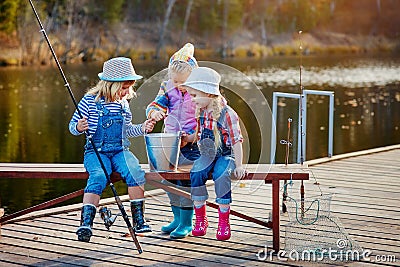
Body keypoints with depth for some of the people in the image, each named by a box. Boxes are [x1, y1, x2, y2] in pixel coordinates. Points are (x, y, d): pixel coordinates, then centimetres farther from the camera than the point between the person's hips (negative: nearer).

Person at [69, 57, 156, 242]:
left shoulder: (123, 103, 12)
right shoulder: (90, 101, -4)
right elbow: (73, 126, 1)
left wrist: (141, 128, 8)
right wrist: (79, 127, -22)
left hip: (120, 150, 4)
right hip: (96, 151, -4)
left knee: (136, 172, -26)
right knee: (98, 176, -34)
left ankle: (139, 220, -18)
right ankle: (85, 223, -36)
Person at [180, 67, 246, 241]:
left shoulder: (227, 114, -13)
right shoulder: (201, 113, 7)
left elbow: (236, 141, -13)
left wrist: (238, 166, -18)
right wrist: (186, 138, 7)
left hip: (225, 156, -5)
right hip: (207, 155, 5)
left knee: (221, 176, -34)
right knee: (196, 173, -26)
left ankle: (223, 221, -20)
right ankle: (200, 218, -14)